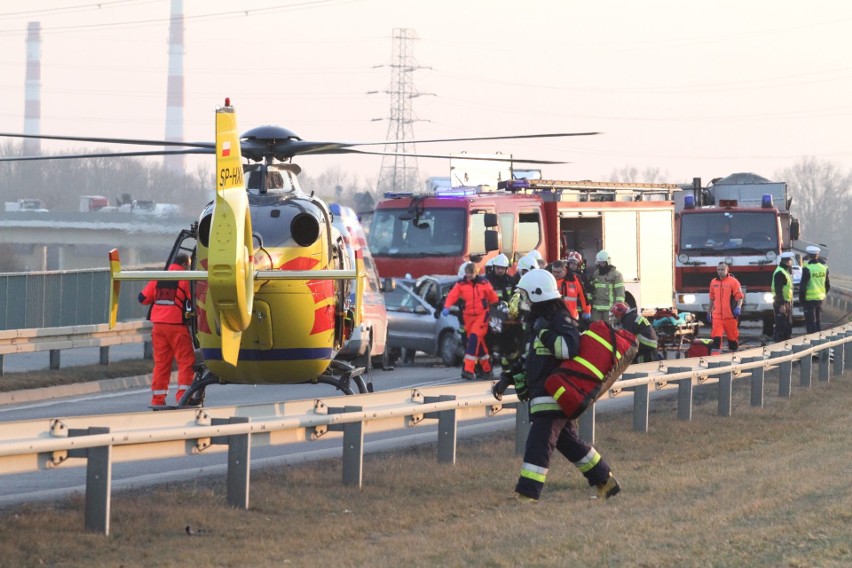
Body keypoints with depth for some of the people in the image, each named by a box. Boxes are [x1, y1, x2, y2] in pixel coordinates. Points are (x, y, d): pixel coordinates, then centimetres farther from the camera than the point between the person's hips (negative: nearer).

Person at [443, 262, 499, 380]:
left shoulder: (483, 283, 1)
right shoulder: (461, 284, 3)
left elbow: (493, 298, 9)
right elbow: (452, 296, -11)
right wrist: (447, 307, -28)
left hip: (481, 315, -3)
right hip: (468, 316, 3)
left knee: (474, 339, -18)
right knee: (478, 342, 9)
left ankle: (469, 370, -22)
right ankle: (486, 369, 24)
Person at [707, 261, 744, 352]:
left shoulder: (733, 282, -3)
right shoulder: (713, 282, 12)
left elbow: (740, 297, -8)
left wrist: (738, 307, -24)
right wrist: (709, 312, 25)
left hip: (730, 315, -3)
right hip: (717, 315, 3)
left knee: (732, 337, 8)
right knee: (716, 338, -10)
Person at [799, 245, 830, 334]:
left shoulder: (807, 268, -17)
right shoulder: (824, 267, 2)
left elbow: (803, 286, -16)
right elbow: (828, 285, 11)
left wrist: (801, 299, -6)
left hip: (809, 299, -6)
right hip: (820, 298, 6)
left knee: (810, 322, -1)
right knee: (818, 321, 16)